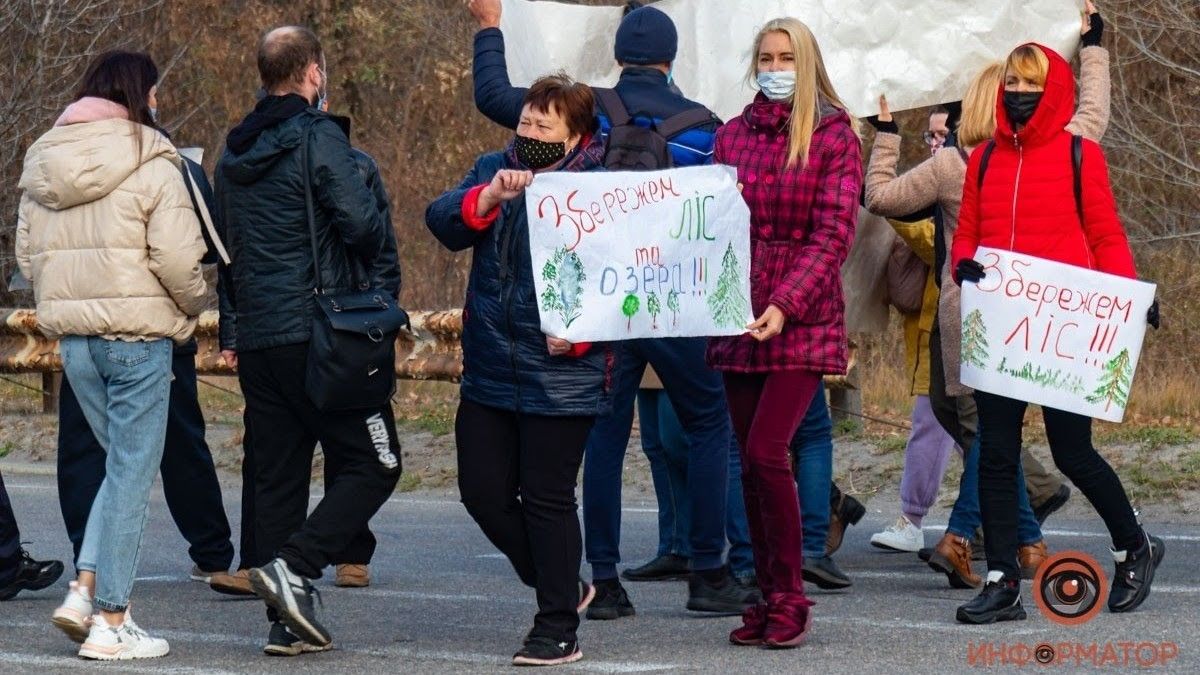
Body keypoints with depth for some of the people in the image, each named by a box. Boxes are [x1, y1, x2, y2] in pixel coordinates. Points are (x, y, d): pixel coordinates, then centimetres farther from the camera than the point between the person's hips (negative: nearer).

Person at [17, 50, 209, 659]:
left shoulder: (43, 161, 11)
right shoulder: (151, 166, -9)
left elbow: (27, 255, 13)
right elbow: (177, 258, -15)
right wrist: (194, 306, 3)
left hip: (71, 334, 6)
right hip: (136, 334, -6)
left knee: (123, 464, 19)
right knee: (132, 472, 1)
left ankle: (85, 590, 6)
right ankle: (110, 622, 2)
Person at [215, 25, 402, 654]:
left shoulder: (232, 156, 15)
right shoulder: (318, 138, -9)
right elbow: (363, 223, -16)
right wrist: (383, 276, 3)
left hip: (254, 337, 7)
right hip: (318, 334, -7)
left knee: (277, 477, 9)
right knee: (373, 464, 0)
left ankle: (287, 622, 7)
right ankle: (294, 567, -16)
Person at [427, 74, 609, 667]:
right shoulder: (493, 171, 8)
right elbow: (442, 221, -6)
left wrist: (579, 333, -20)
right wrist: (491, 195, -24)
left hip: (562, 372, -6)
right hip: (490, 373, 6)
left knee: (547, 498, 0)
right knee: (483, 491, 8)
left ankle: (558, 630, 12)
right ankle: (561, 588, 28)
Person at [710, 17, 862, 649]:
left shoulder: (835, 135, -2)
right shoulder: (732, 136, 11)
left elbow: (833, 235, -9)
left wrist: (785, 304, -20)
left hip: (805, 321, -5)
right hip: (738, 322, 5)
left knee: (765, 453, -15)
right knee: (751, 462, 5)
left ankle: (790, 598, -4)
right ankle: (769, 597, 14)